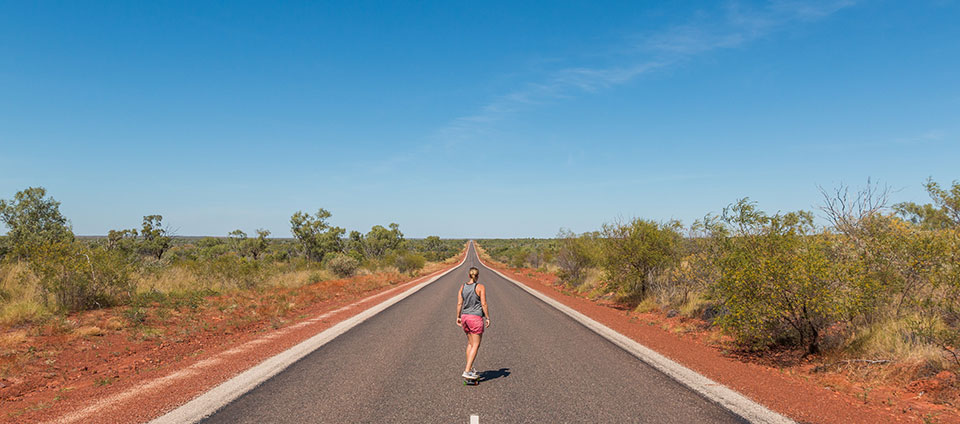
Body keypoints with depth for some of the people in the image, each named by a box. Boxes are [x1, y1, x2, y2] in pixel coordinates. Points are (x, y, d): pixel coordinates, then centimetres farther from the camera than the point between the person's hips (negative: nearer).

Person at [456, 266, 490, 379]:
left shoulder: (463, 286, 4)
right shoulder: (480, 287, -10)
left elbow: (459, 303, 4)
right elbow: (483, 304, -13)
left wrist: (458, 317, 12)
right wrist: (488, 318, -6)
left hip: (465, 317, 6)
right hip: (476, 318, -6)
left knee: (470, 343, 20)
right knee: (476, 345, 0)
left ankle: (469, 368, 23)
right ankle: (467, 371, -7)